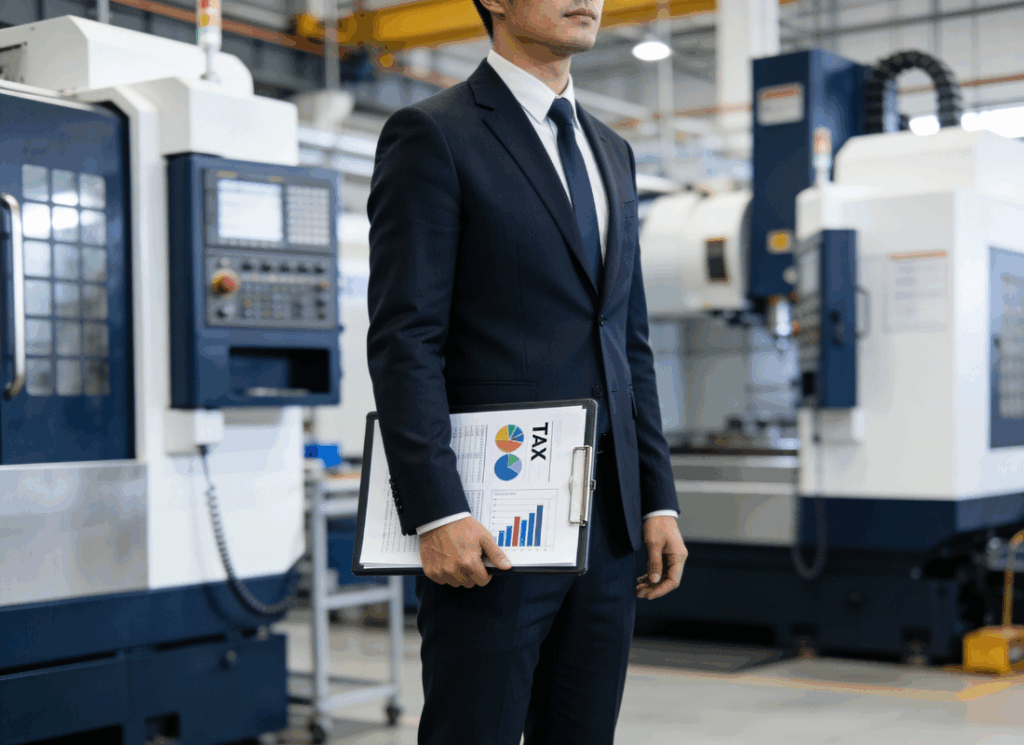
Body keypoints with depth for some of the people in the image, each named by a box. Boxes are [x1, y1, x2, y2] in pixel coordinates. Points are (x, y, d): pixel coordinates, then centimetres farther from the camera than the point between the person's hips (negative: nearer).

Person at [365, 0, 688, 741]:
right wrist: (435, 513, -19)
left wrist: (659, 499, 10)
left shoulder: (612, 152, 18)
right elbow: (404, 339, -11)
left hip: (609, 524, 7)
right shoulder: (432, 135, -4)